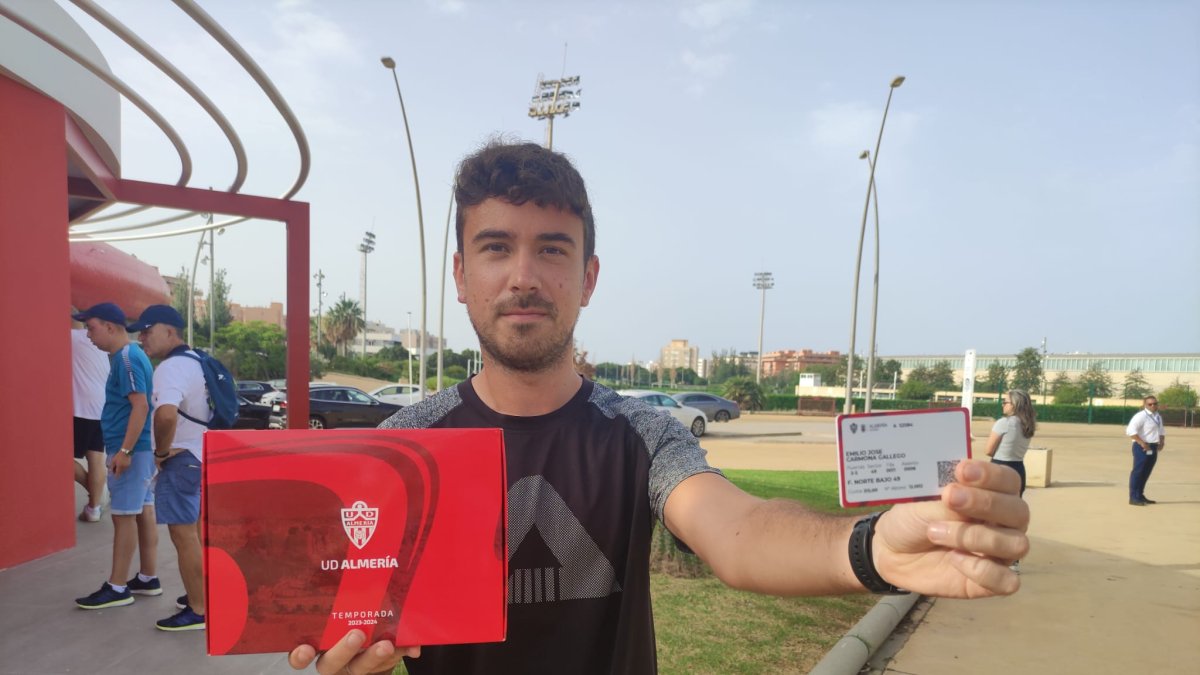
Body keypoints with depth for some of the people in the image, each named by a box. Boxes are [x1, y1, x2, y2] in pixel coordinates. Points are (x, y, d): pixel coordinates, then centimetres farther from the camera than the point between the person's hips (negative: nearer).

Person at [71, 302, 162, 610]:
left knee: (124, 516, -3)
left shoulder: (126, 358, -16)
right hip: (139, 447, 10)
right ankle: (148, 578, 21)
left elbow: (141, 405, -23)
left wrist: (124, 450, -24)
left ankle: (117, 588, 5)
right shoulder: (131, 354, 14)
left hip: (130, 449, -10)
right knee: (143, 512, 13)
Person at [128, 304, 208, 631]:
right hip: (200, 454, 11)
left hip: (181, 458, -11)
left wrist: (161, 450, -22)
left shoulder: (171, 367, -21)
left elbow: (166, 414, -39)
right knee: (195, 530, 20)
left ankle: (198, 611, 2)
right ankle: (203, 593, 32)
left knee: (183, 534, -4)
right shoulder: (194, 361, 12)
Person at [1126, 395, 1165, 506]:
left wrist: (1162, 442, 13)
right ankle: (1133, 498, -7)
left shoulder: (1158, 417, 17)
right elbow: (1130, 430, -23)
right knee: (1138, 472, -9)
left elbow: (1161, 431, 31)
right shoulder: (1141, 416, -13)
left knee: (1146, 473, 14)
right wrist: (1142, 443, -25)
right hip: (1142, 447, -9)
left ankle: (1140, 496, 24)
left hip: (1153, 448, 9)